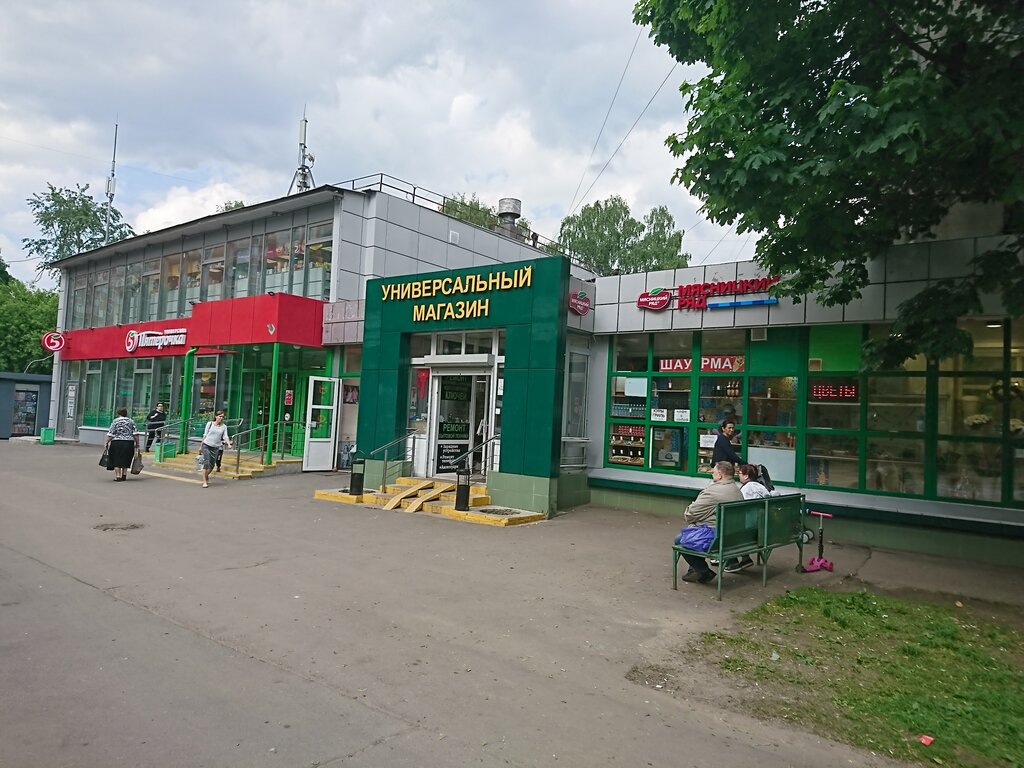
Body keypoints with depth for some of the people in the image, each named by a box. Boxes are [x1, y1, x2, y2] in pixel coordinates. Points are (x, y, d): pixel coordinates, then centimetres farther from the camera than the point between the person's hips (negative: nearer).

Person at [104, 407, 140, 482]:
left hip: (117, 443, -3)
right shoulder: (131, 421, 6)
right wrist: (137, 443, 6)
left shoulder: (115, 421, -1)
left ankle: (118, 476, -1)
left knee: (116, 460, 5)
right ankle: (124, 475, 16)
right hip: (129, 443, 3)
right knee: (125, 460, 16)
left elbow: (110, 434, -6)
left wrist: (106, 443, 0)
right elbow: (135, 434, 1)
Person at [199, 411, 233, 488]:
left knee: (212, 464, 5)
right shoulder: (210, 424, 0)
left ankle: (206, 476, 35)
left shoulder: (224, 426, 4)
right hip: (206, 445, -2)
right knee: (206, 463, -11)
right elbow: (205, 435, 5)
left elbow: (225, 436, -2)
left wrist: (229, 444, -20)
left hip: (215, 447, 2)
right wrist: (201, 446, 7)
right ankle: (204, 482, -6)